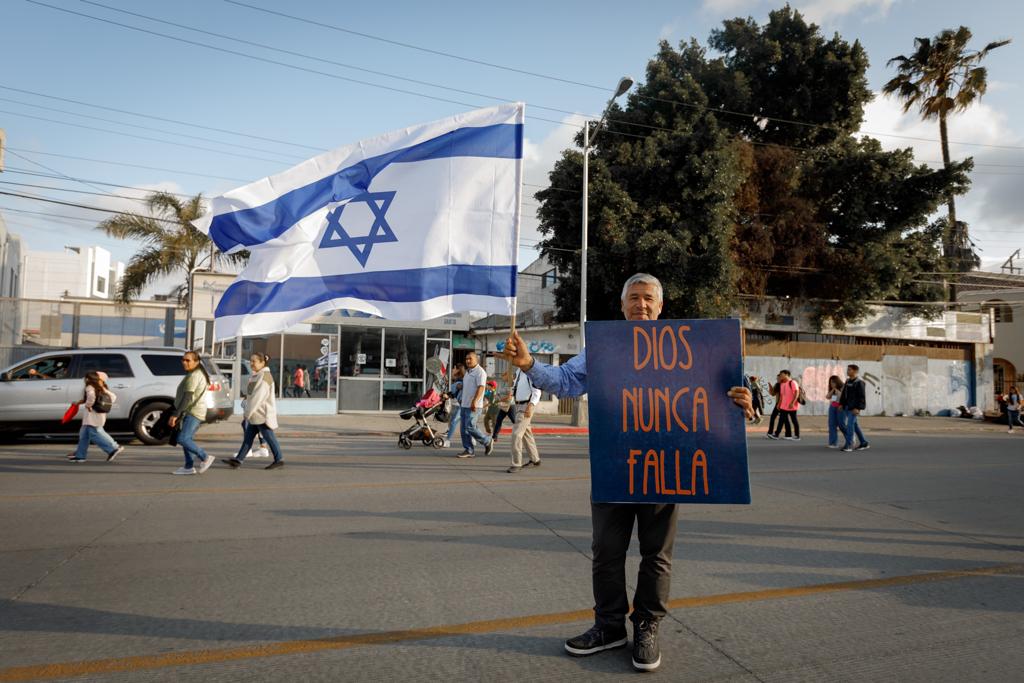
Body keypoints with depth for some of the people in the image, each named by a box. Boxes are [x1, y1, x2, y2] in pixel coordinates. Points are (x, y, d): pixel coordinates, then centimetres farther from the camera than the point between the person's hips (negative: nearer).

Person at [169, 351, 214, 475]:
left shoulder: (193, 376, -15)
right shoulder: (200, 373, 18)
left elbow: (188, 398, -22)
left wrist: (175, 415, -21)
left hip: (193, 412, -11)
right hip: (193, 412, 11)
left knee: (183, 439, -16)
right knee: (187, 439, 12)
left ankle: (205, 458, -9)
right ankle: (189, 467, 15)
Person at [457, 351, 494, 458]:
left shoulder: (480, 372, -11)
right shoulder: (468, 371, 19)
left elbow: (481, 387, -21)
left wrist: (474, 401, -31)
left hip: (474, 406, -9)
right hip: (464, 405, 9)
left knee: (470, 427, -13)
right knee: (464, 429, 6)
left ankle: (488, 442, 5)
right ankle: (468, 450, 11)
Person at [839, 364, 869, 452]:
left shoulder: (859, 382, -11)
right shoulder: (847, 381, 12)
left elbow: (862, 396, -14)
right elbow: (843, 393, 15)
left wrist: (858, 408, -20)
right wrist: (841, 404, 8)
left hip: (854, 407, -8)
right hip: (847, 407, 8)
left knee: (850, 424, -13)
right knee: (854, 425, 13)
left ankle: (848, 445, -10)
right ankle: (864, 443, 24)